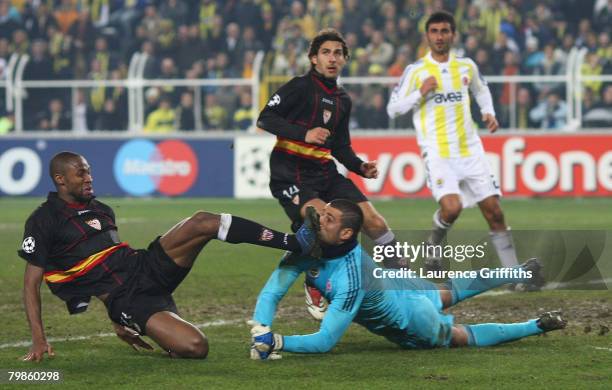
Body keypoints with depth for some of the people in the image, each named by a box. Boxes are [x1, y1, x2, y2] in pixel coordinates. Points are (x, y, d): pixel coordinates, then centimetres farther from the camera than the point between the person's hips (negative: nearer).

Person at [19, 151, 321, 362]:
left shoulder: (100, 210, 18)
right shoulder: (44, 222, -4)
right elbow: (32, 284, -5)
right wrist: (39, 340, -14)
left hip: (145, 267, 7)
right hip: (125, 299, -7)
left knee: (203, 222, -18)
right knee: (196, 347, -29)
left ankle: (295, 243, -15)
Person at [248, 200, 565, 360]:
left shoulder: (350, 279, -46)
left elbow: (325, 341, -46)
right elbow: (271, 293, -25)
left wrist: (276, 341, -51)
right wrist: (259, 331, -42)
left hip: (410, 322, -7)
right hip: (395, 285, 7)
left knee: (463, 337, 20)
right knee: (447, 294, 34)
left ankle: (538, 326, 37)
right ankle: (520, 273, 55)